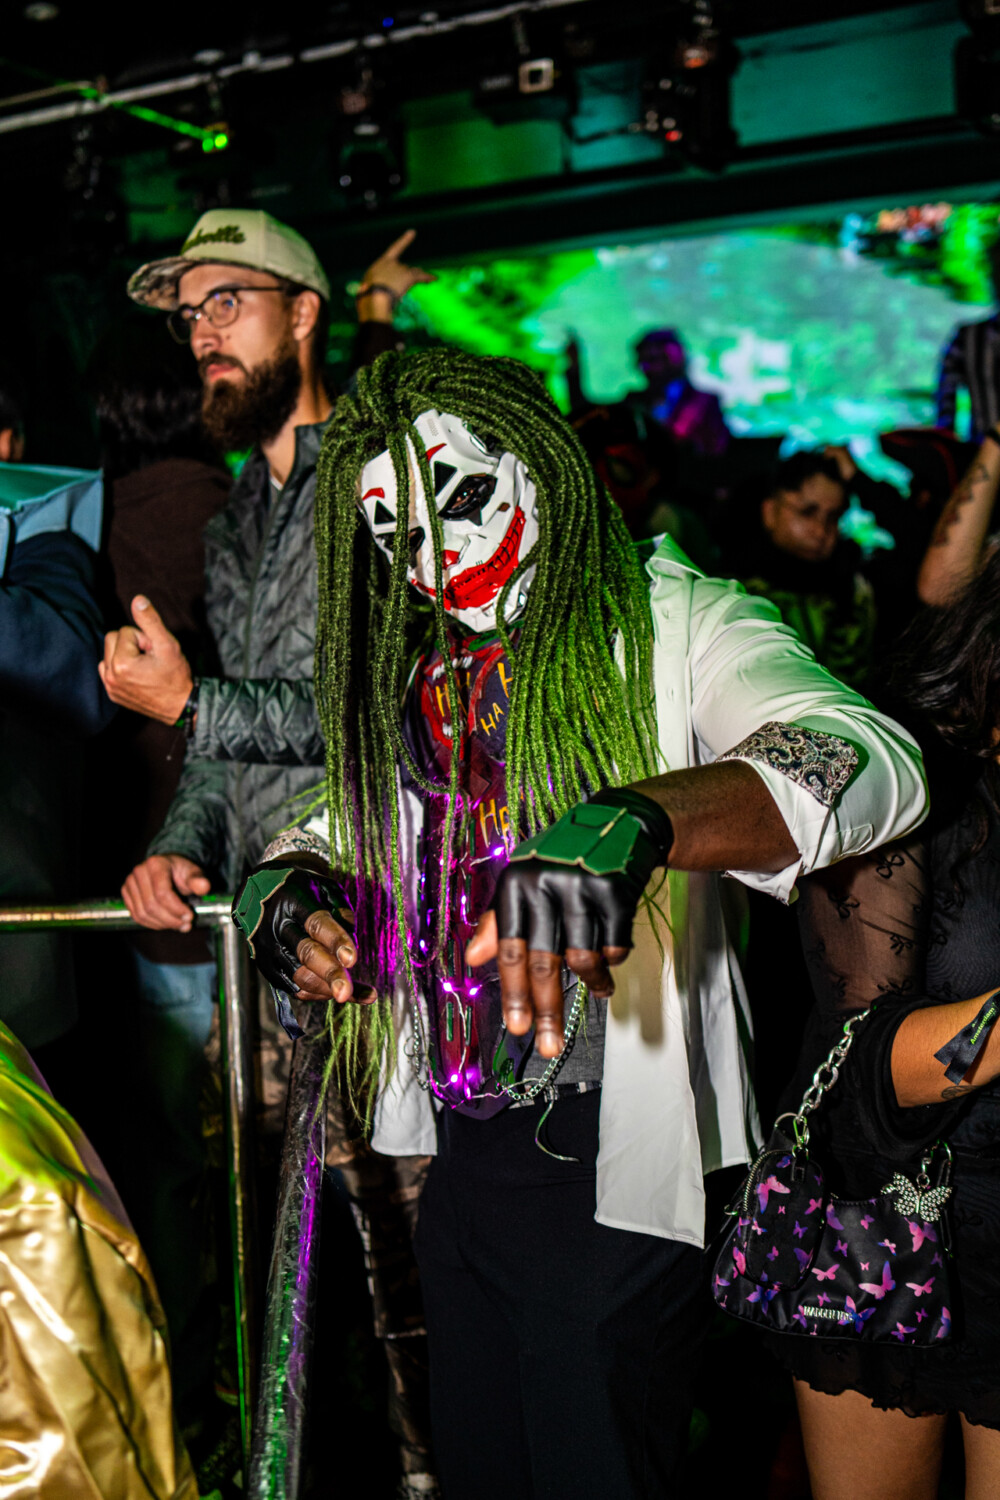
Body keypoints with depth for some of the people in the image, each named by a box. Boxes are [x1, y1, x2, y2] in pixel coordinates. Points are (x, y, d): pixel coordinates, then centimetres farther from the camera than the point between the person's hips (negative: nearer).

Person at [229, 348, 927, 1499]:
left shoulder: (665, 623, -11)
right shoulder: (407, 676, 9)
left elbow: (870, 761, -29)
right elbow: (319, 834, 21)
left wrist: (629, 823, -47)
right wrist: (291, 899, -5)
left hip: (609, 1157, -6)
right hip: (455, 1151, 6)